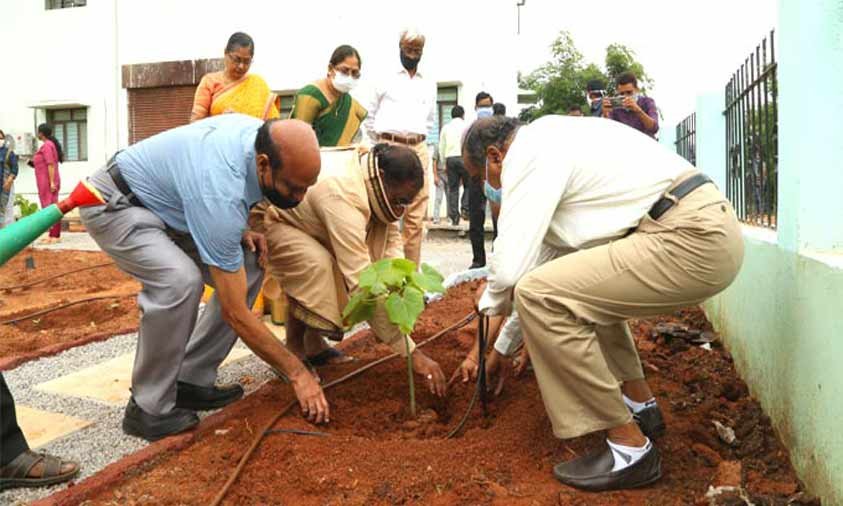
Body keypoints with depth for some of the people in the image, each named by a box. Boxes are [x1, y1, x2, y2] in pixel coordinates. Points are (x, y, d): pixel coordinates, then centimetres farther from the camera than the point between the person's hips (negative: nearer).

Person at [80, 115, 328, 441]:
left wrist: (239, 231, -7)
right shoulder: (220, 195, -38)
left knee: (248, 267, -4)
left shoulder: (263, 135, -15)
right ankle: (149, 408, -14)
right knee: (180, 280, -34)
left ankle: (191, 381, 4)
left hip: (161, 202, 8)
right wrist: (298, 373, -25)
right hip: (113, 205, -8)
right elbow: (235, 313, -32)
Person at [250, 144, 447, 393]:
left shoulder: (374, 177, -14)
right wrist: (412, 353, -42)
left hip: (303, 220, 9)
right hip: (263, 217, -9)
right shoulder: (341, 196, -40)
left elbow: (391, 237, -5)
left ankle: (312, 344, 6)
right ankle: (291, 352, -11)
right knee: (316, 264, -33)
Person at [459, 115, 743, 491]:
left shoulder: (527, 153, -8)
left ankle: (629, 447, -5)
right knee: (584, 289, 28)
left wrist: (489, 300, 12)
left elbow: (511, 266, -14)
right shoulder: (552, 141, 22)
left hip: (694, 238, -11)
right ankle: (640, 405, 30)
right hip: (704, 223, 11)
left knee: (539, 295, -16)